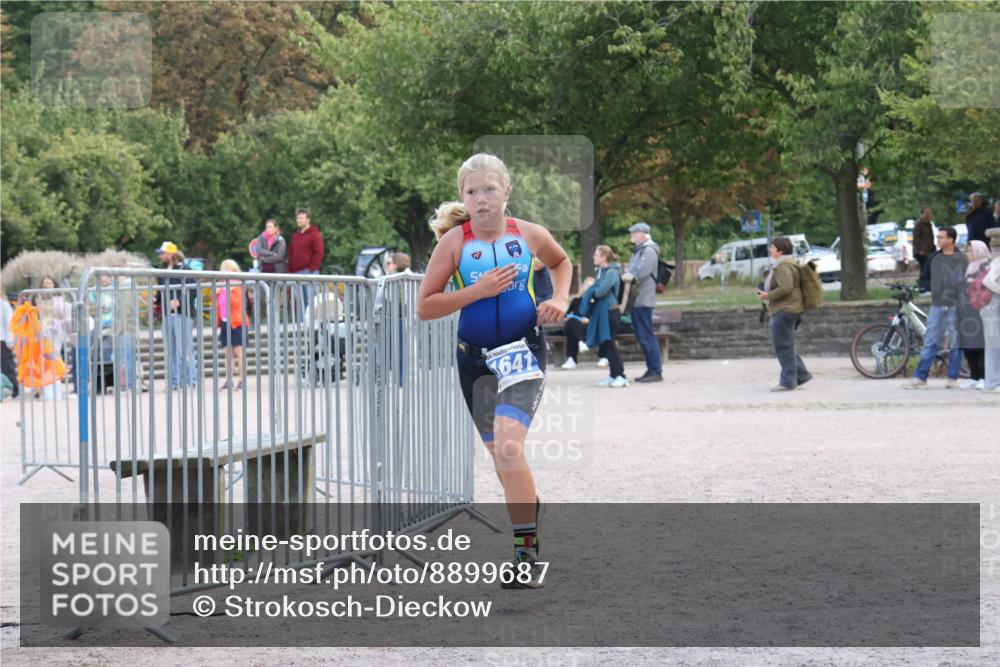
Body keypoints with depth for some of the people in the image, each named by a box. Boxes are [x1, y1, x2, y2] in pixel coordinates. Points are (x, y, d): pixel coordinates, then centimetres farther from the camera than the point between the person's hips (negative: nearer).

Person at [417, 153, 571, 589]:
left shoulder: (530, 235, -3)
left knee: (508, 444, -22)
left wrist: (560, 299, 2)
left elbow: (562, 263, 21)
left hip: (523, 349, -2)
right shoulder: (454, 240, -7)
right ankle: (531, 508, 45)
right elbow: (424, 307, -8)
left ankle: (527, 551, -17)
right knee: (499, 453, 15)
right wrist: (478, 290, -18)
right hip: (475, 355, 2)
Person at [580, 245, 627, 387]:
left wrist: (591, 293, -3)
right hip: (600, 312, 9)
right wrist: (593, 293, -4)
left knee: (609, 344, -9)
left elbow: (601, 291, -22)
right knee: (604, 345, 10)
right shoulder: (601, 271, 13)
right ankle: (613, 375, 17)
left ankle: (620, 376, -7)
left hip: (609, 311, -9)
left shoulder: (611, 272, -14)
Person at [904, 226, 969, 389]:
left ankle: (953, 377, 11)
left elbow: (967, 281, -8)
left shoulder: (961, 258, -3)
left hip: (955, 306, -4)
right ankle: (920, 377, 4)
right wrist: (934, 288, 2)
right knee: (930, 343, 3)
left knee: (956, 343, 3)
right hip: (937, 306, 4)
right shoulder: (934, 258, 10)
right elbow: (923, 279, 19)